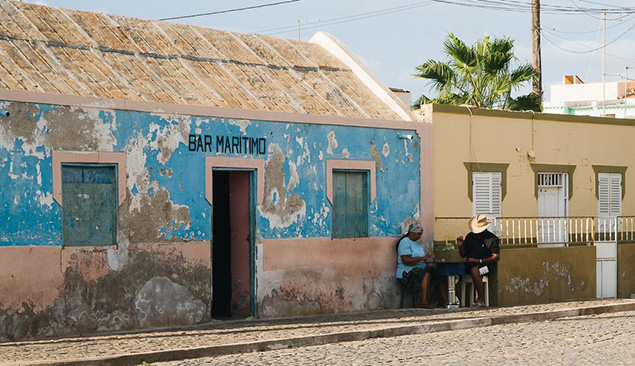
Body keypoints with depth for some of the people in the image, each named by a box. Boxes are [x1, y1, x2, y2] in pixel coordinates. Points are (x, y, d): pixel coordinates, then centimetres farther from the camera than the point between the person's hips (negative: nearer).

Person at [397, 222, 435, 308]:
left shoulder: (417, 243, 22)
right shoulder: (405, 242, -8)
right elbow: (406, 261, -20)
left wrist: (428, 256, -1)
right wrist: (423, 258, -22)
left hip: (419, 270, 9)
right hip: (407, 272, -8)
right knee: (427, 274, -32)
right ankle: (424, 301, -35)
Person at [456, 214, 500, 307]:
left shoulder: (492, 239, -2)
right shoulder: (470, 237, 13)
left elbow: (496, 257, -8)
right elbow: (463, 255, 20)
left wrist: (479, 261, -15)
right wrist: (460, 246, -2)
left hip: (485, 264, -5)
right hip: (470, 264, 5)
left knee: (474, 270, -38)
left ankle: (480, 299, -29)